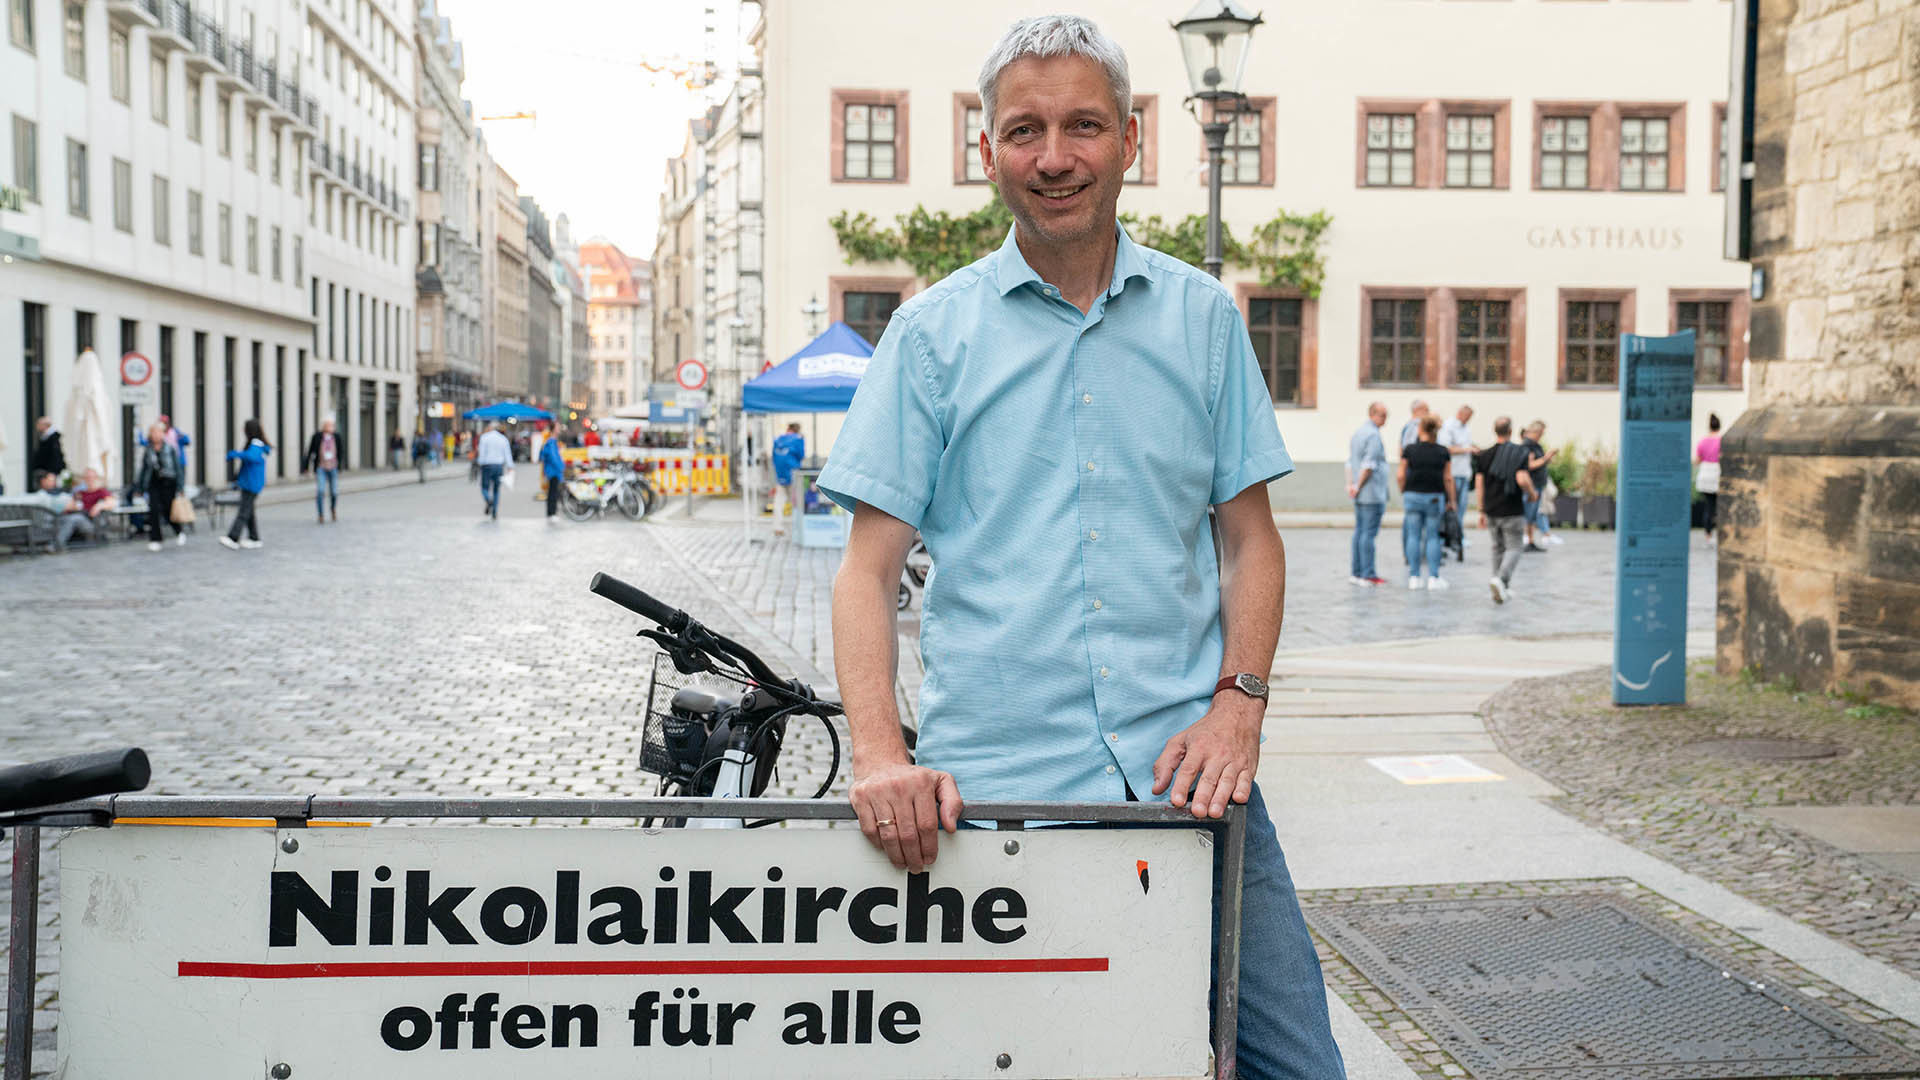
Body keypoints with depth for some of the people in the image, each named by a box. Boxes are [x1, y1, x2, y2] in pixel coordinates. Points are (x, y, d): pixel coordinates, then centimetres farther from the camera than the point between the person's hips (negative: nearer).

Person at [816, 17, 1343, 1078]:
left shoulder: (1202, 316, 10)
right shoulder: (931, 332, 4)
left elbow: (1250, 535, 13)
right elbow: (868, 567, 1)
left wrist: (1238, 702, -3)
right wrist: (880, 755, -13)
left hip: (1185, 777, 2)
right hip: (988, 785, -1)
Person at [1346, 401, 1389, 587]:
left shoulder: (1357, 432, 16)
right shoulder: (1373, 434, -13)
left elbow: (1350, 461, 16)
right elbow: (1369, 465, -19)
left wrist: (1351, 484, 10)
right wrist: (1358, 486, -11)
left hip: (1360, 495, 9)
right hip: (1372, 494, -9)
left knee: (1360, 531, 12)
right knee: (1369, 533, -7)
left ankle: (1356, 572, 15)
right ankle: (1368, 575, -6)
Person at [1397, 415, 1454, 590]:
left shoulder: (1409, 450, -2)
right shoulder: (1443, 452, -1)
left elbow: (1401, 475, -1)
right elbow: (1448, 478, 0)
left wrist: (1403, 493, 13)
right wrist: (1451, 500, 9)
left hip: (1413, 495, 0)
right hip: (1435, 497, 0)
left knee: (1414, 536, 5)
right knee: (1432, 536, 5)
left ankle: (1414, 577, 6)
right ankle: (1433, 577, 3)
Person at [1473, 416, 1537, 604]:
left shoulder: (1484, 455, 5)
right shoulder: (1519, 453, -9)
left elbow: (1479, 484, 4)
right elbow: (1522, 479, -21)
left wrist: (1482, 511, 10)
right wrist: (1532, 493, 0)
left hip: (1491, 511, 5)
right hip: (1512, 511, -4)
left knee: (1498, 548, 16)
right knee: (1513, 548, 0)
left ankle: (1504, 588, 20)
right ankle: (1500, 579, -24)